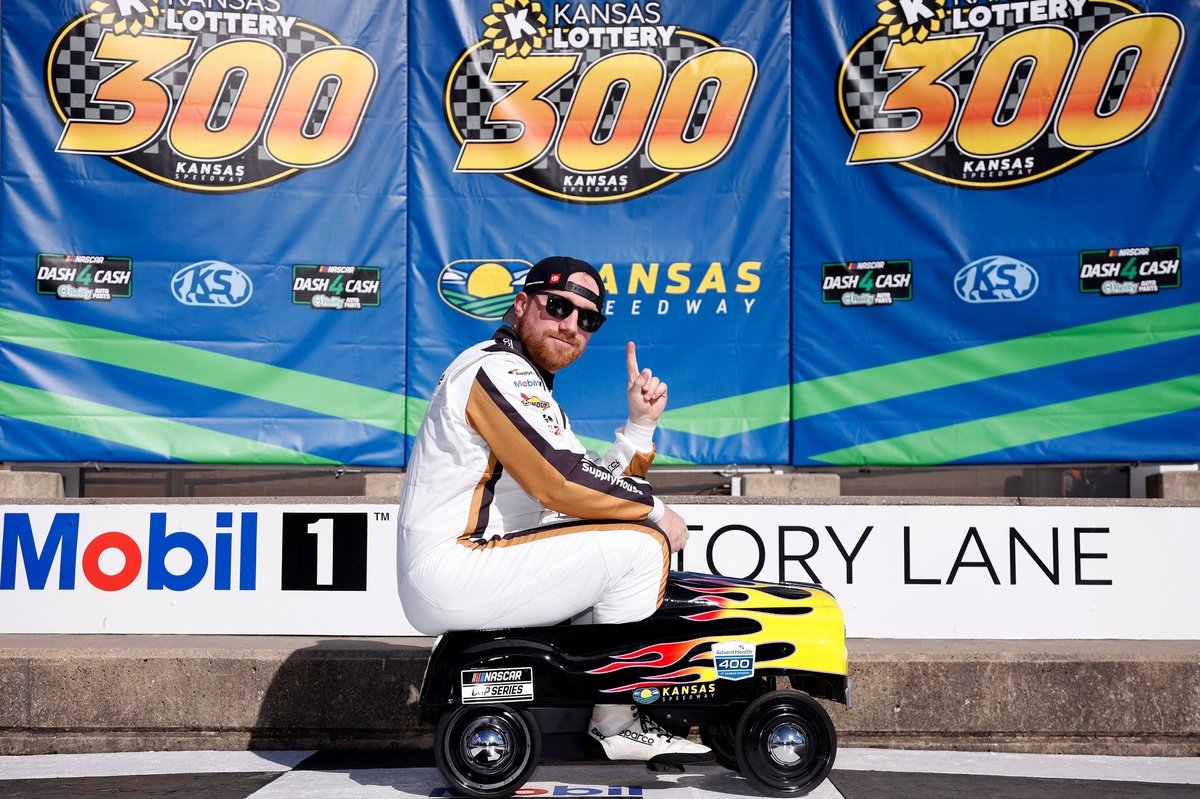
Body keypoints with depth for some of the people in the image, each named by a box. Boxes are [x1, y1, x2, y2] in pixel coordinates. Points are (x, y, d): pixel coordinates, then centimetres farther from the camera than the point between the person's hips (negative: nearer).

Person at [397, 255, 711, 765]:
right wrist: (653, 510, -7)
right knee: (642, 545, -12)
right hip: (450, 575, -11)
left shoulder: (533, 388, 20)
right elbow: (562, 483, -20)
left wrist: (640, 424, 3)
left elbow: (590, 493, 13)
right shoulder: (497, 368, -11)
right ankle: (615, 725, 0)